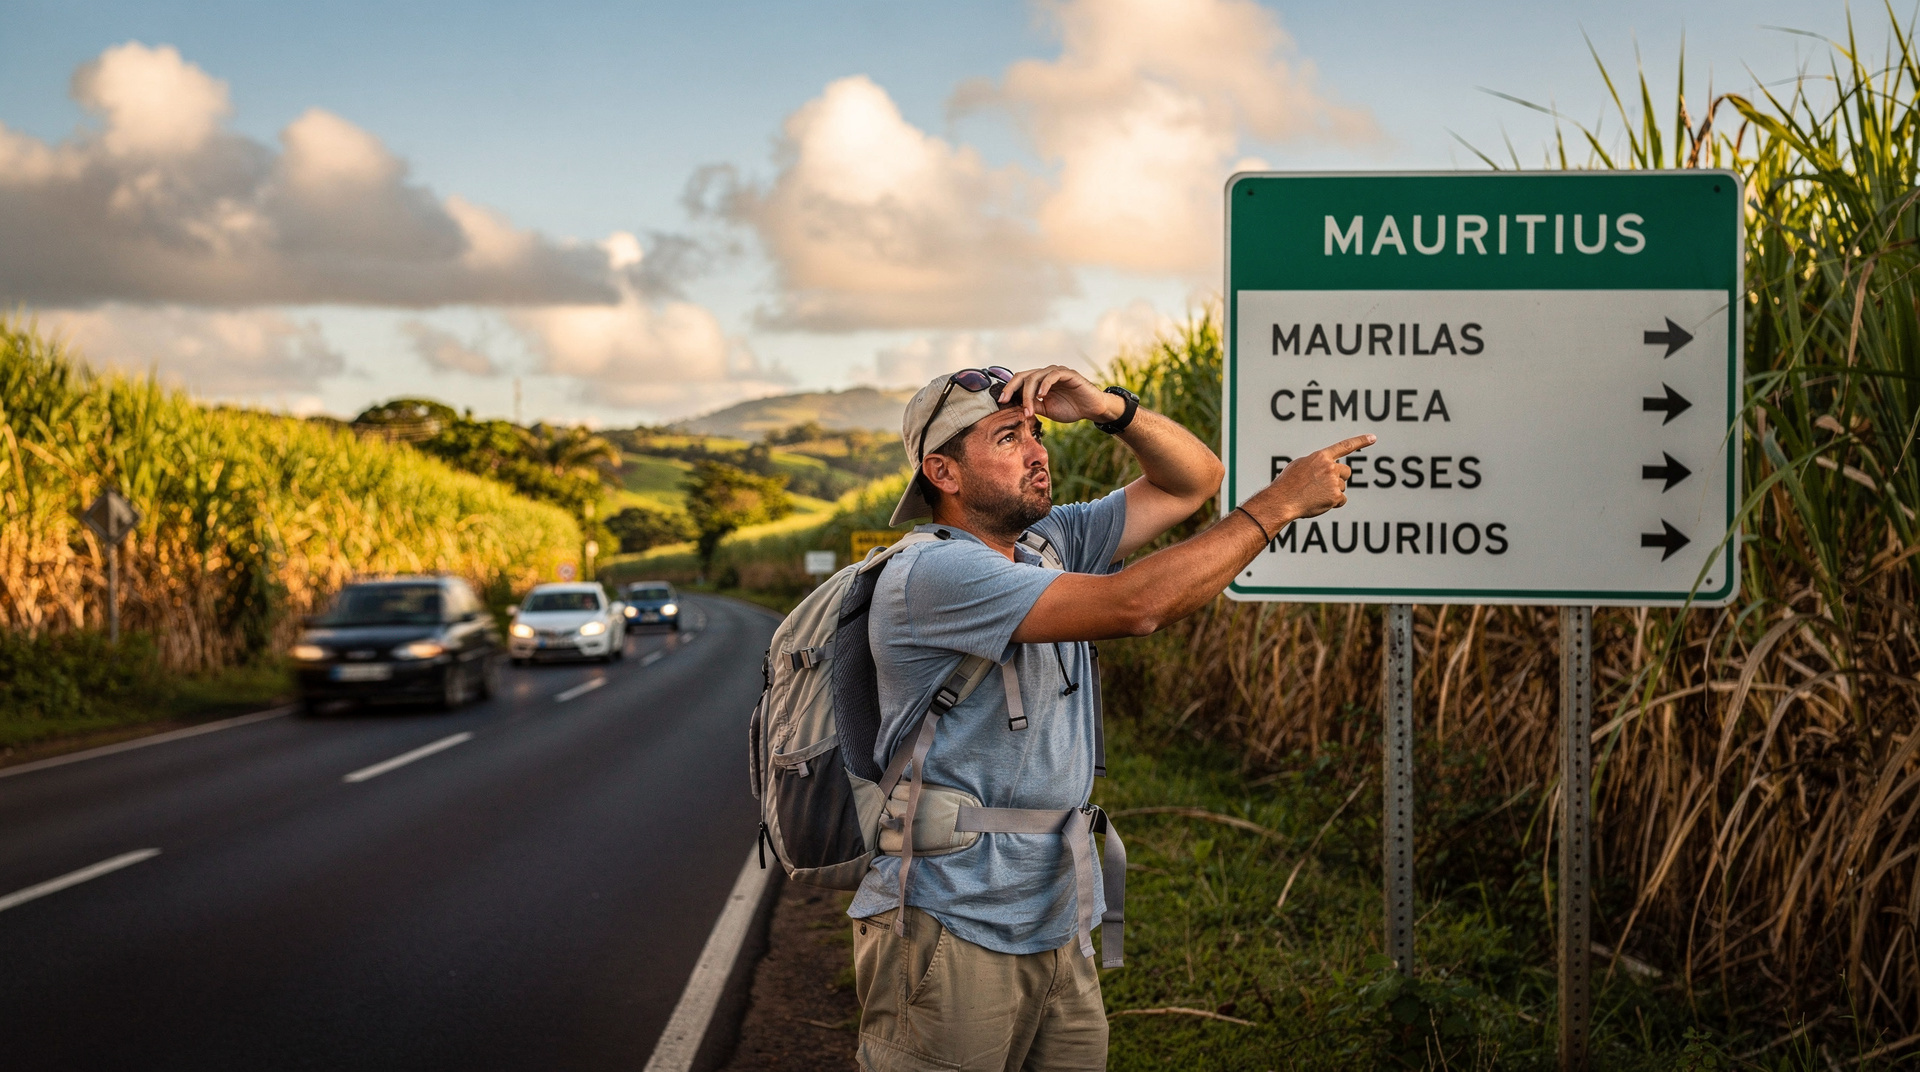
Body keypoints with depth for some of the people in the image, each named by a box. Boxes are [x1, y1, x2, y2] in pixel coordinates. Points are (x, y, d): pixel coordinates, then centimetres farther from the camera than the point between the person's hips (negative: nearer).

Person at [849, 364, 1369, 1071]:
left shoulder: (1051, 545, 11)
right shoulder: (929, 574, -17)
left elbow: (1194, 480, 15)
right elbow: (1133, 606, -25)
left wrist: (1109, 408, -4)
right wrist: (1279, 502, -19)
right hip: (949, 931, -8)